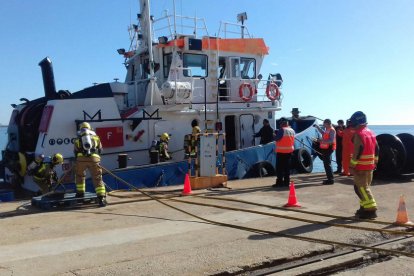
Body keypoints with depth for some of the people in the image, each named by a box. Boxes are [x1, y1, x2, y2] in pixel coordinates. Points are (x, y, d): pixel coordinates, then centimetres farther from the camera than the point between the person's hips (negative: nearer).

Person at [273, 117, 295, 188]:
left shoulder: (282, 130, -14)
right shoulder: (292, 130, 10)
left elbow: (276, 138, -15)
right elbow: (293, 141, 14)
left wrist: (274, 136, 2)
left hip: (281, 151, -7)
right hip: (289, 151, 7)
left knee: (280, 167, -2)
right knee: (287, 167, 11)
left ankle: (279, 182, -3)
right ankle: (286, 182, 13)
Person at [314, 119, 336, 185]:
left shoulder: (331, 130, -15)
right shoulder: (327, 130, 13)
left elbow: (332, 141, -26)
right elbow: (323, 133, 37)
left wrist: (322, 141, -30)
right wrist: (317, 127, 33)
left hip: (328, 149, -10)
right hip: (325, 148, 10)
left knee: (327, 164, -10)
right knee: (326, 163, 15)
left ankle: (330, 180, -8)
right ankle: (330, 178, 24)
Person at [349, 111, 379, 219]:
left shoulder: (358, 134, -16)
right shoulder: (371, 133, 13)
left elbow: (357, 151, -22)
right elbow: (376, 149, 17)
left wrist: (352, 165, -17)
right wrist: (375, 162, 23)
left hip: (361, 166, -9)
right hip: (370, 165, 9)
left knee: (362, 188, -5)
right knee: (365, 187, 19)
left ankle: (371, 210, -7)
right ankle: (365, 207, 24)